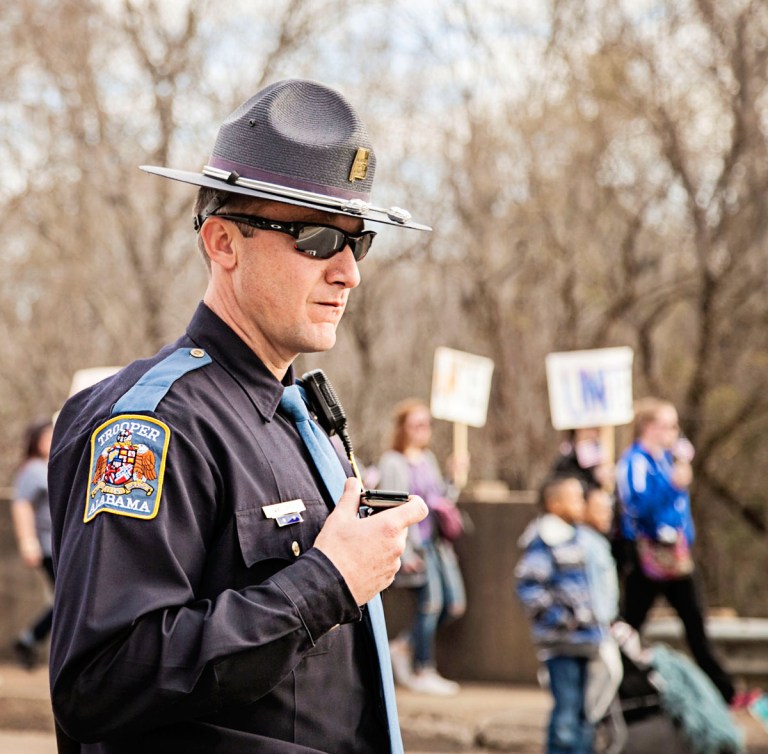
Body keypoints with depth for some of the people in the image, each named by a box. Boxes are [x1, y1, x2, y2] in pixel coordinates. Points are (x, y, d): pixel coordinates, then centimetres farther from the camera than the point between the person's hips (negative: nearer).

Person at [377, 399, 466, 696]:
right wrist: (406, 553, -16)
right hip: (416, 542, -8)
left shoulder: (428, 459, 16)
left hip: (437, 542, 8)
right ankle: (423, 672, 5)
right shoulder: (392, 463, -9)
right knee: (430, 602, -8)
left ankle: (404, 646, 21)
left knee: (454, 605, 5)